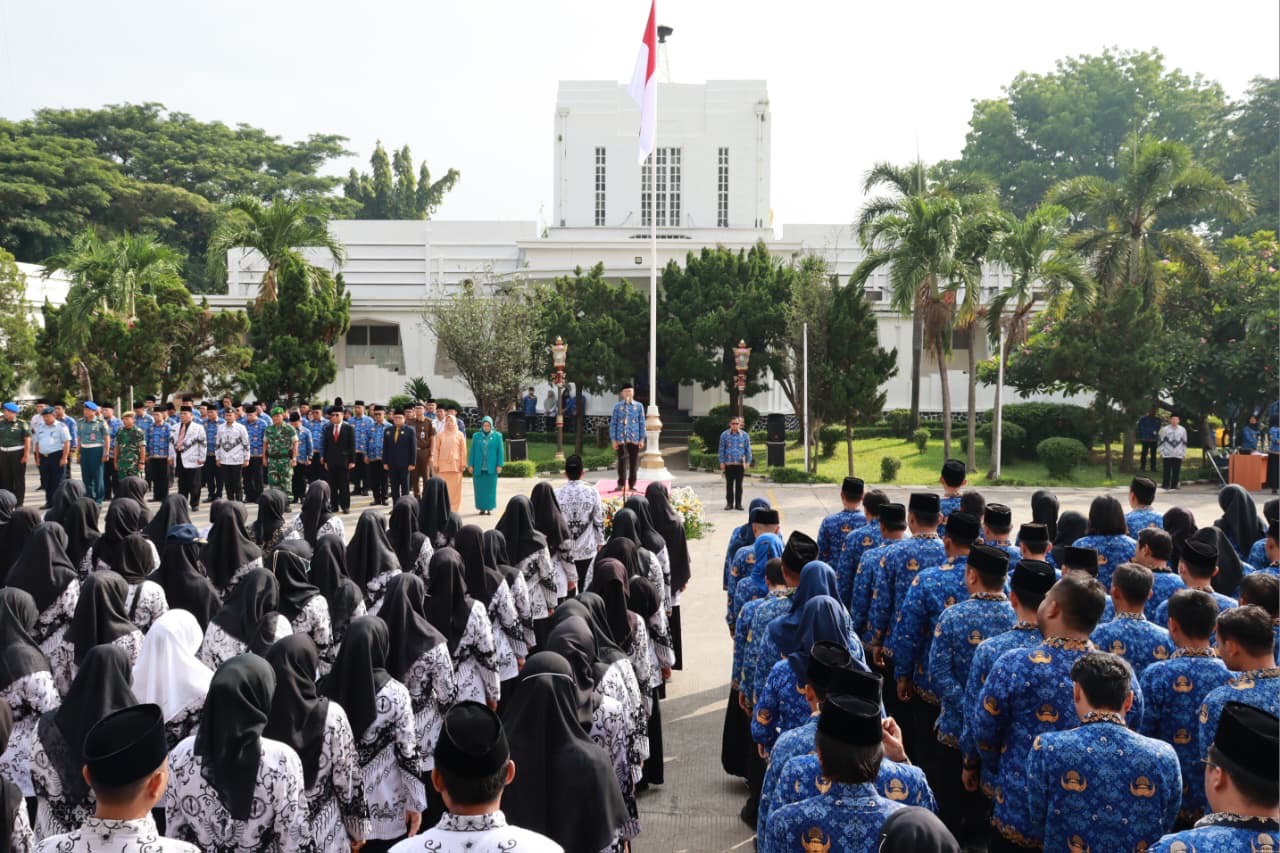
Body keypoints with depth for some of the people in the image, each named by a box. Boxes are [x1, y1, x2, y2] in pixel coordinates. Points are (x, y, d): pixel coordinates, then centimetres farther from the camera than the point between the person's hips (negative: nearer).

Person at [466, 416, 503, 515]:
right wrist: (470, 465, 3)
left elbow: (500, 452, 3)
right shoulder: (476, 436, 7)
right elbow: (472, 451, 8)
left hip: (491, 468, -1)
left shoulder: (497, 436, 4)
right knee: (480, 488, 1)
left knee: (490, 488, 0)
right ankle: (482, 508, 8)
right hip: (478, 468, 1)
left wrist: (499, 465, -3)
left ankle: (490, 508, 6)